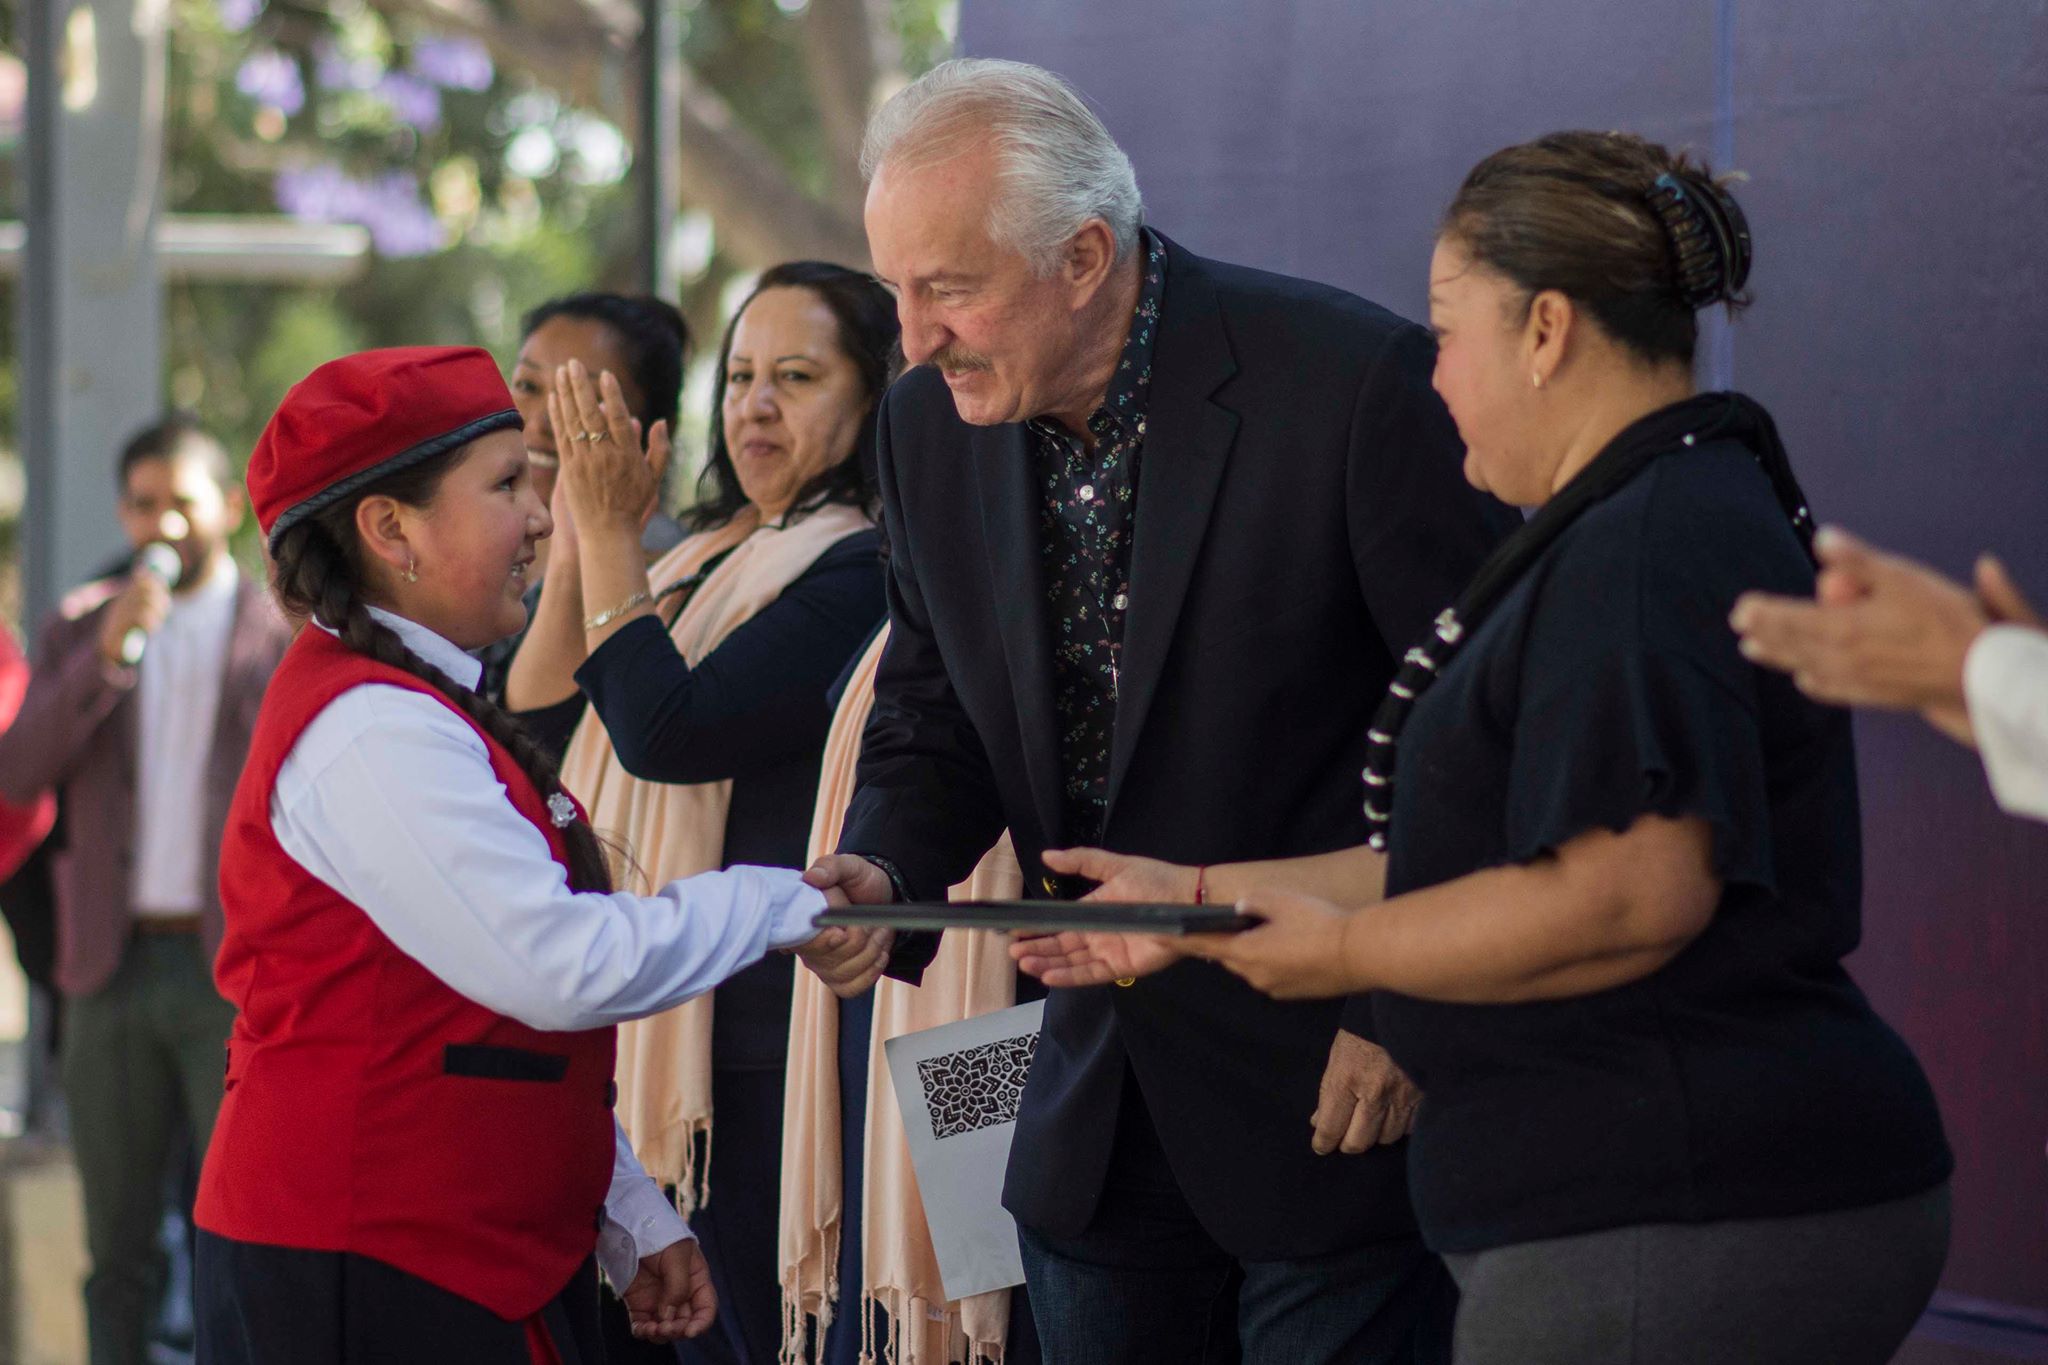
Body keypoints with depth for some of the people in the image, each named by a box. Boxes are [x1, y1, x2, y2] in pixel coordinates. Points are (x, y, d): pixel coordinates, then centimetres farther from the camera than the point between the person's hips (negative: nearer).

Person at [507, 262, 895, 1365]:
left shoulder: (859, 572, -13)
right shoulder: (706, 560, 15)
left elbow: (669, 734, -21)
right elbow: (535, 719, 10)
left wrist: (609, 534, -15)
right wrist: (581, 533, 1)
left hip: (768, 1054, -9)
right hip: (665, 1043, 9)